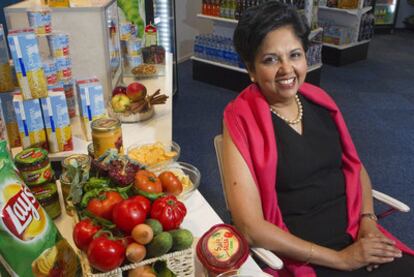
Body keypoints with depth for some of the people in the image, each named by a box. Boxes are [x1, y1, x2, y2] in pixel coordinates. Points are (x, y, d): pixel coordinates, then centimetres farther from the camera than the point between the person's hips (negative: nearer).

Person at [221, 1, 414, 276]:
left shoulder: (319, 100, 3)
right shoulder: (241, 120, -13)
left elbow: (356, 167, 14)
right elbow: (251, 227, -15)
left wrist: (368, 220, -3)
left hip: (356, 236, 5)